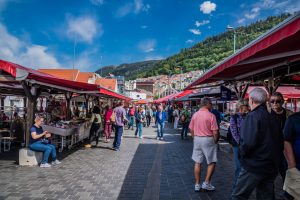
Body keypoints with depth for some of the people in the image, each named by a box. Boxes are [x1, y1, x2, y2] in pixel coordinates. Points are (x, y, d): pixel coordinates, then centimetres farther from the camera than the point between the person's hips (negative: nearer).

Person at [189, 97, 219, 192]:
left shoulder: (195, 115, 3)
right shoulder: (211, 116, -14)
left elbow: (191, 129, 8)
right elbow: (215, 132, -15)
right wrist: (215, 141, 1)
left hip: (197, 139, 5)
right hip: (208, 140, -5)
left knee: (197, 163, 11)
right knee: (212, 162, 12)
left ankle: (197, 184, 18)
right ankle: (206, 183, 12)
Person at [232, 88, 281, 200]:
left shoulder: (252, 117, -16)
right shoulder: (272, 118, 7)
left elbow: (248, 143, -25)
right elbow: (278, 142, 15)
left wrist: (242, 153, -7)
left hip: (254, 165, -8)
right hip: (272, 167, 8)